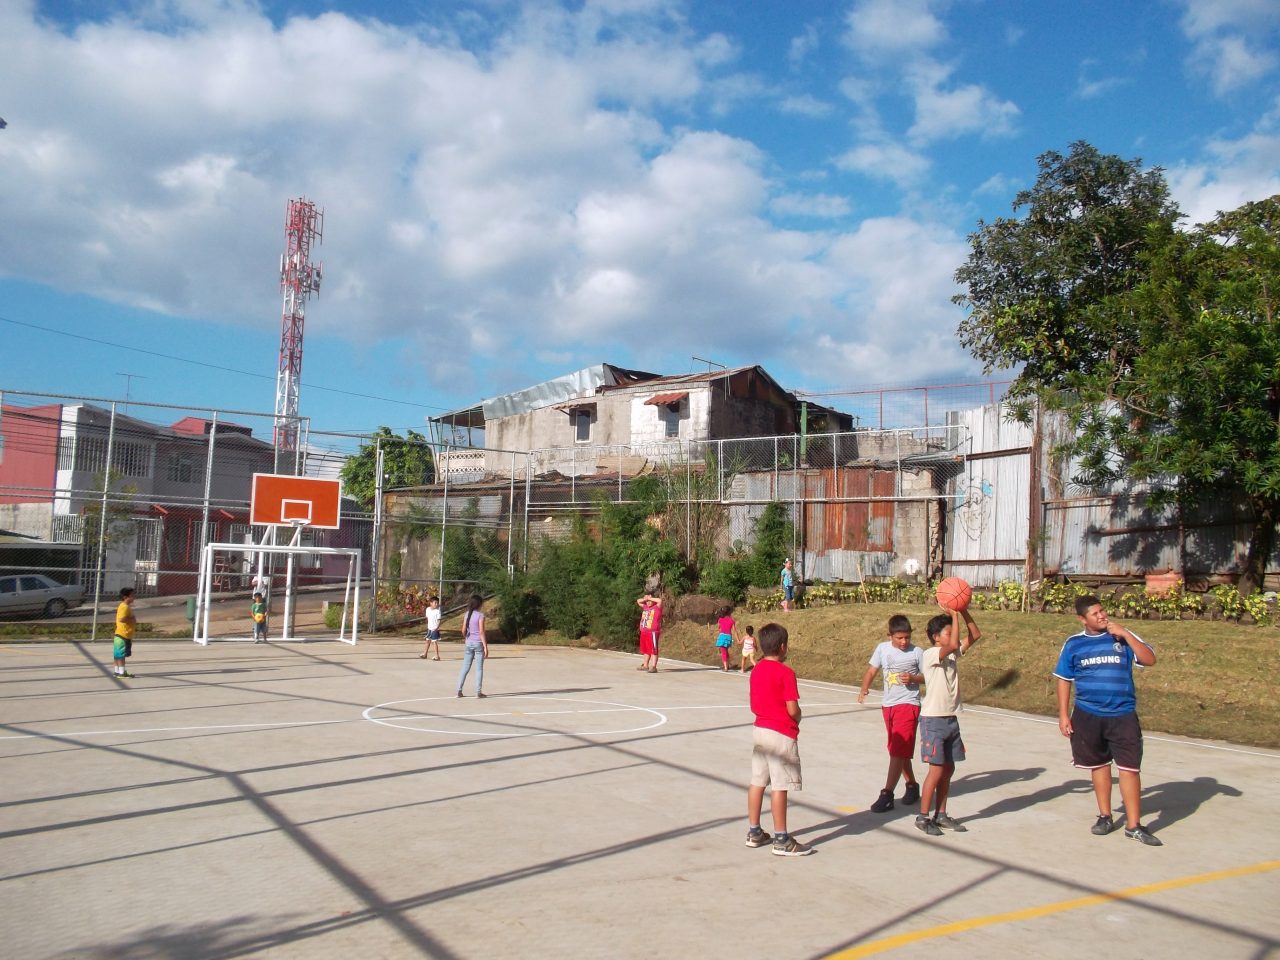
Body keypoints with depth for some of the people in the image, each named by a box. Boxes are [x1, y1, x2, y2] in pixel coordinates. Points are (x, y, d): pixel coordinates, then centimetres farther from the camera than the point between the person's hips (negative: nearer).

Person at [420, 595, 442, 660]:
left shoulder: (437, 611, -17)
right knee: (428, 641, 19)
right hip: (429, 628, 7)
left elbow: (439, 620, -18)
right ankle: (425, 654, 33)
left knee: (435, 642, -3)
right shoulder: (428, 609, 1)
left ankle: (437, 656, 4)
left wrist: (437, 627, -30)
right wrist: (427, 626, 15)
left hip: (435, 630, -6)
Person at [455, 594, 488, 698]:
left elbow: (463, 630, 7)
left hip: (468, 643, 5)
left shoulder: (466, 614, 5)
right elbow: (481, 632, -14)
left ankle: (459, 690, 8)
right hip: (478, 643, -5)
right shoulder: (480, 615, -11)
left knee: (465, 668, 10)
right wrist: (485, 647, -12)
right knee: (479, 668, 3)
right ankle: (478, 691, 4)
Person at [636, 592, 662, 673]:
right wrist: (645, 599, 6)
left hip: (653, 632, -8)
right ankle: (645, 665, 27)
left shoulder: (657, 607, -4)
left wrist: (650, 598, -10)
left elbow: (660, 600, -22)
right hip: (644, 632, 8)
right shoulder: (645, 607, 16)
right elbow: (638, 601, 26)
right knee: (645, 649, 17)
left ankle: (654, 667, -12)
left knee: (653, 649, -10)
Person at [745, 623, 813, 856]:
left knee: (757, 782, 13)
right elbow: (793, 709, -17)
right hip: (781, 734, -8)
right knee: (780, 786, -3)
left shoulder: (756, 670, 7)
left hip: (759, 729, 8)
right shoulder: (786, 673, -15)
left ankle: (754, 832, 22)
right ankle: (781, 841, 3)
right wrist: (797, 719, 3)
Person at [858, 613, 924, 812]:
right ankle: (912, 785, 33)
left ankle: (887, 794, -10)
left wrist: (913, 678, -18)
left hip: (908, 704, -5)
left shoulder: (917, 653, -6)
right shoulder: (882, 648, 2)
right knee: (899, 750, 16)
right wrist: (863, 690, -8)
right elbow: (871, 670, 7)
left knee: (898, 751, -10)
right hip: (888, 704, 5)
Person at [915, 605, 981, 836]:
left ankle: (941, 815, 23)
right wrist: (954, 615, -25)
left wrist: (963, 611, -6)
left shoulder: (953, 653, 8)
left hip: (951, 719, 8)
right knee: (937, 770, -5)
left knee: (948, 769, 12)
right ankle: (923, 816, 6)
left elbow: (975, 635, 6)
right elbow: (953, 644, -32)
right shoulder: (930, 655, -15)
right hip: (933, 719, -8)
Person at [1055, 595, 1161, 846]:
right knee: (1099, 765, 13)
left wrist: (1125, 634, -17)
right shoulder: (1074, 644, 2)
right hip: (1088, 716, 1)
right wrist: (1063, 715, 3)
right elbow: (1064, 680, 7)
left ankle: (1134, 825, 4)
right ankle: (1105, 816, 28)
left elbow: (1150, 660, -11)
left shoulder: (1123, 637, 0)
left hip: (1123, 715, -1)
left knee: (1129, 768, -5)